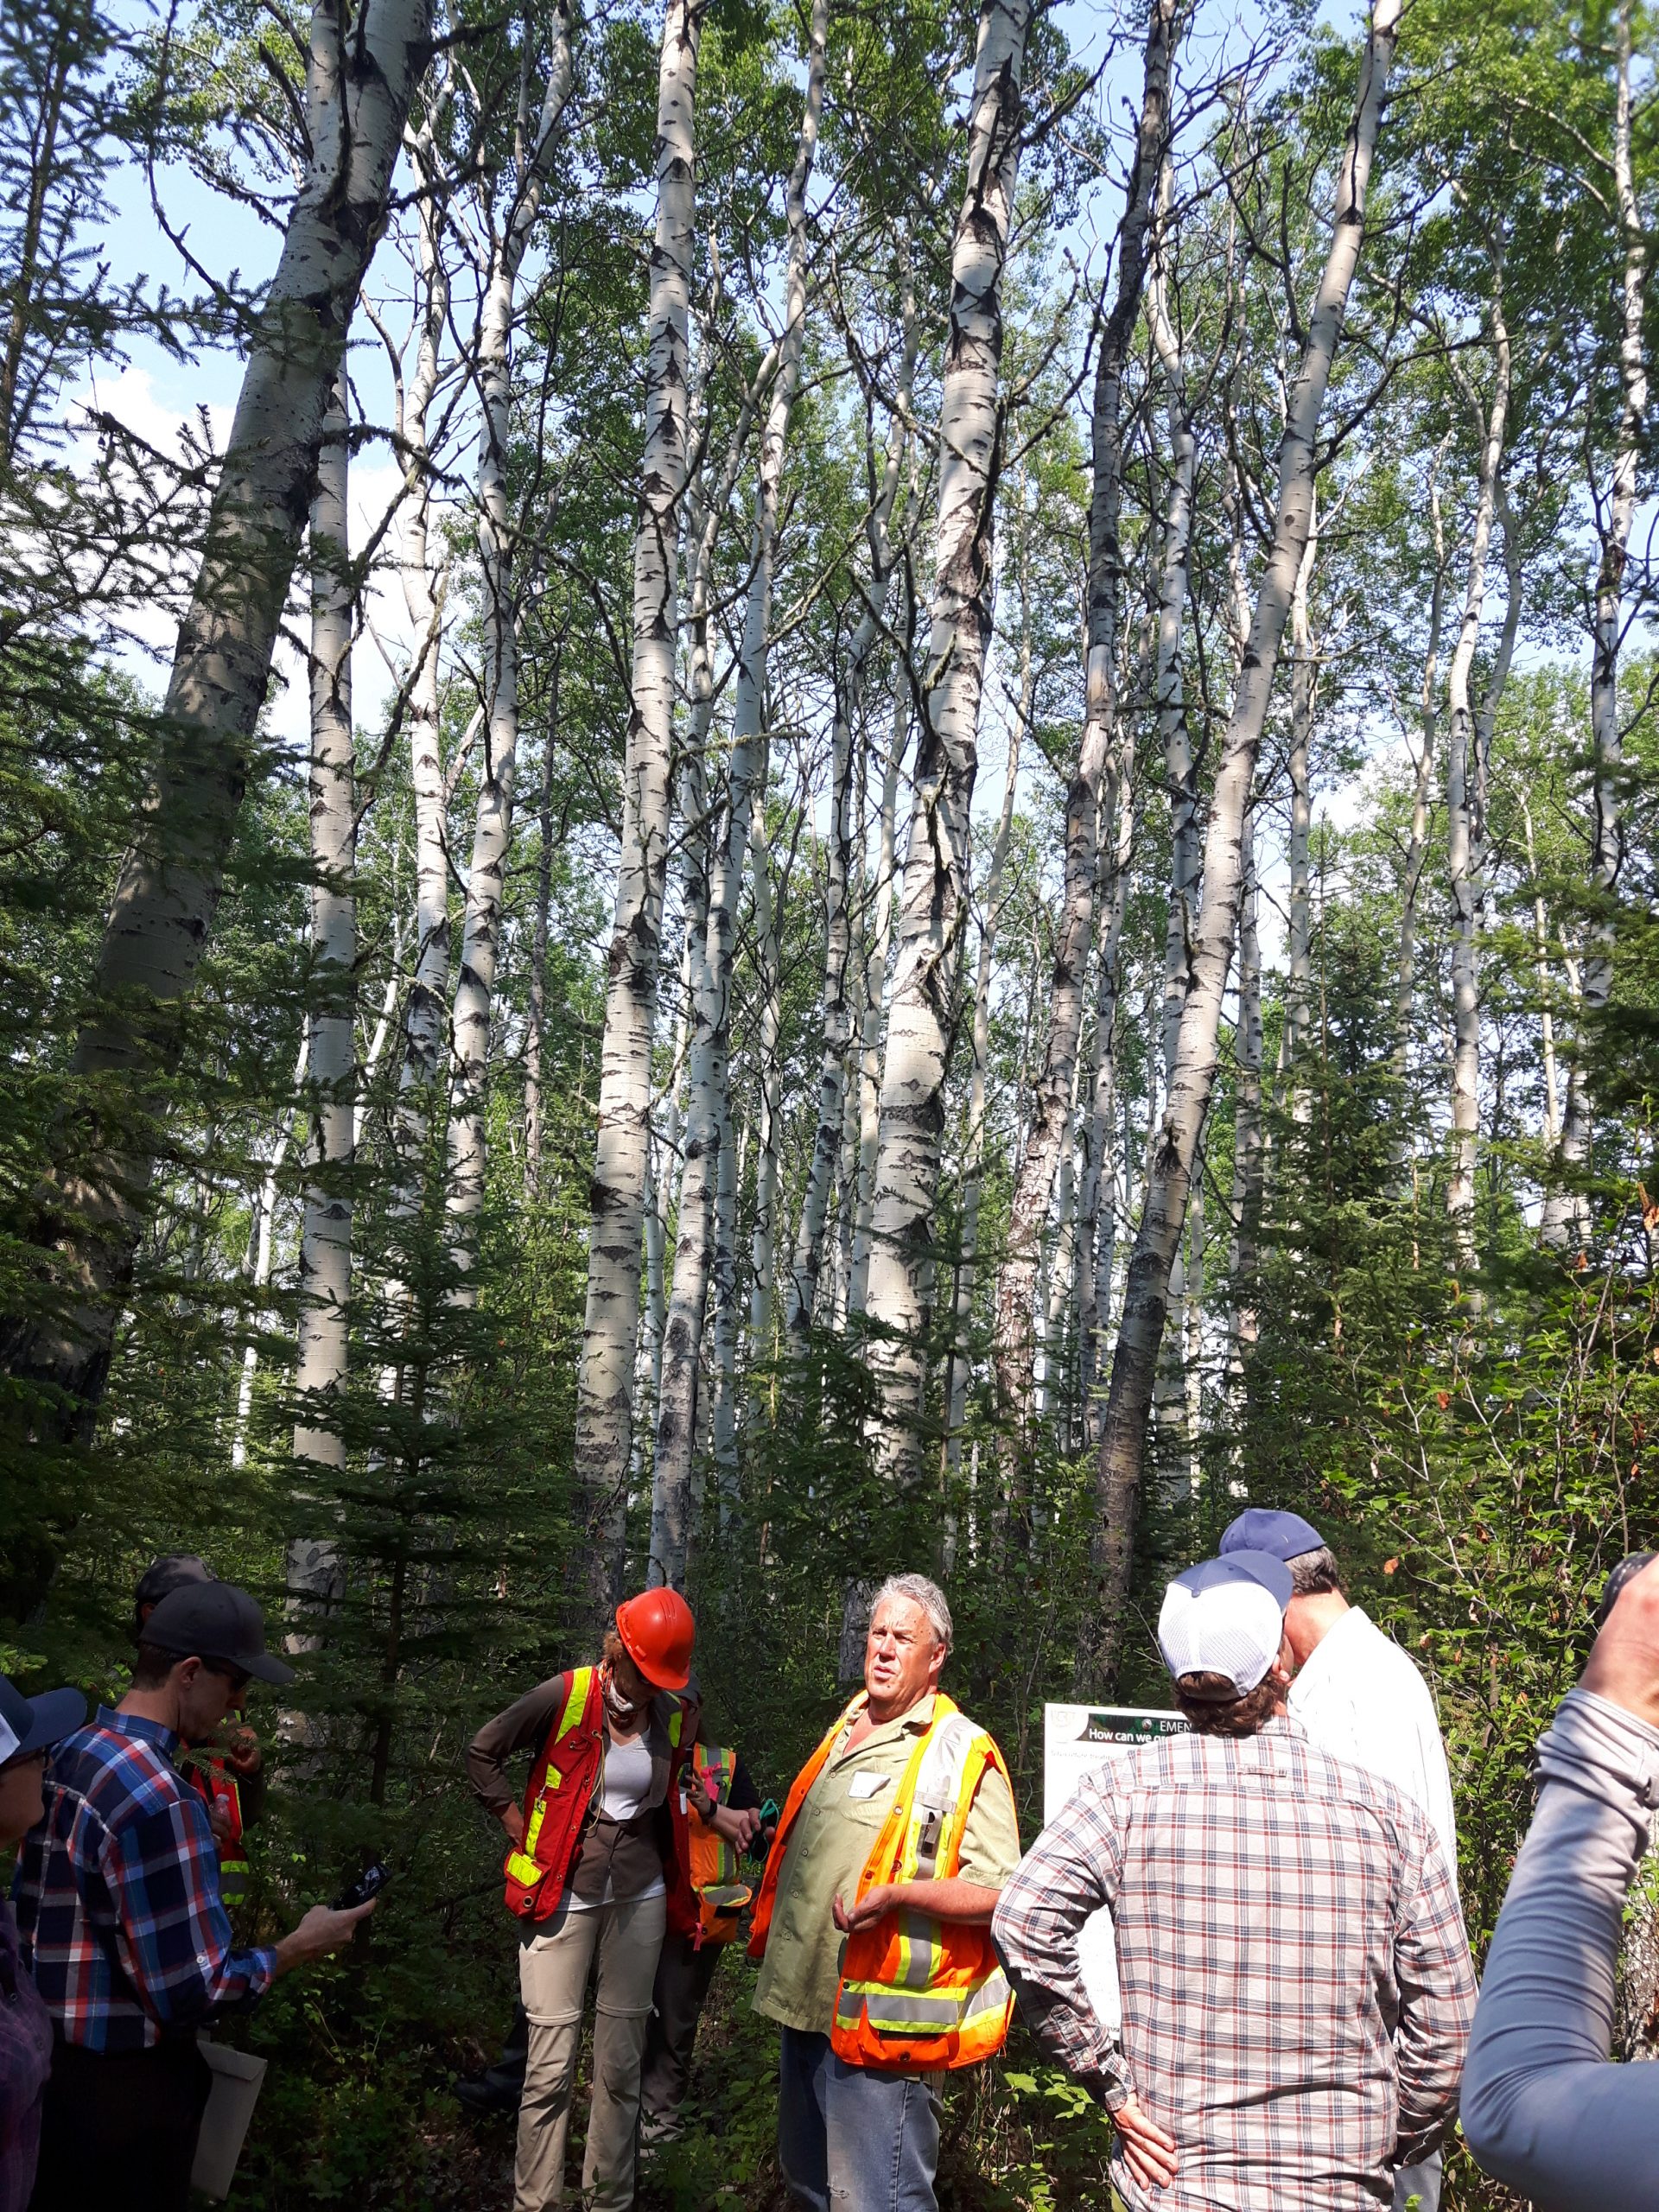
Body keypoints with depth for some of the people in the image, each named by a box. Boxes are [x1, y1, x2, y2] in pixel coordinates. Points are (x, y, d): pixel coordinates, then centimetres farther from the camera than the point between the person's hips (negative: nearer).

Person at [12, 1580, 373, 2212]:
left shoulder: (69, 1756, 1)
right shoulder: (157, 1799, -27)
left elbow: (60, 1923, 10)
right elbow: (193, 1993, -25)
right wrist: (300, 1946, -11)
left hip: (54, 2058, 8)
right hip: (124, 2085, -8)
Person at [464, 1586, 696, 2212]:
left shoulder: (671, 1716, -1)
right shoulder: (565, 1696, -14)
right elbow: (483, 1752, -4)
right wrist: (523, 1832, -4)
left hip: (638, 1901, 3)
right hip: (563, 1898, -3)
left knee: (620, 2066, 9)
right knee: (551, 2065, -2)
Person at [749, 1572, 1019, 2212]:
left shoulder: (961, 1752, -13)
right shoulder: (846, 1732, 12)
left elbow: (999, 1891, -18)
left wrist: (897, 1895, -28)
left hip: (881, 2017, -8)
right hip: (808, 2001, 8)